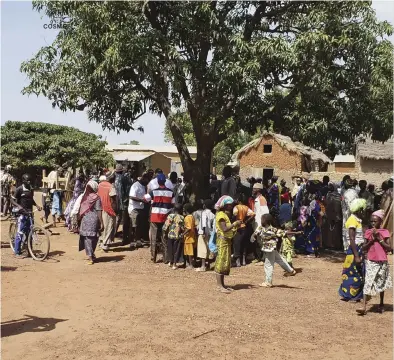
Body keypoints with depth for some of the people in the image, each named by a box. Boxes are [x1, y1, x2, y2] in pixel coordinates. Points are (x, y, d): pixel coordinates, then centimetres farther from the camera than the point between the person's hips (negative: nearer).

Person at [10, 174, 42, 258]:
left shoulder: (31, 190, 10)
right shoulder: (19, 189, -9)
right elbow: (12, 200, -8)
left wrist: (37, 205, 7)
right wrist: (18, 206, -25)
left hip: (29, 213, 6)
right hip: (22, 213, -6)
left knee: (29, 233, 9)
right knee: (20, 233, -5)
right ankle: (17, 253, 1)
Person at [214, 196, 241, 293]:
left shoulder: (226, 215, 19)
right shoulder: (221, 215, -11)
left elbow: (228, 229, 14)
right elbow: (224, 229, -23)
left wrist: (236, 226, 0)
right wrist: (234, 224, -16)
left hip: (227, 240, 10)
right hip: (222, 240, -10)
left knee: (226, 262, 10)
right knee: (221, 262, -8)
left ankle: (222, 284, 14)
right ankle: (219, 285, -7)